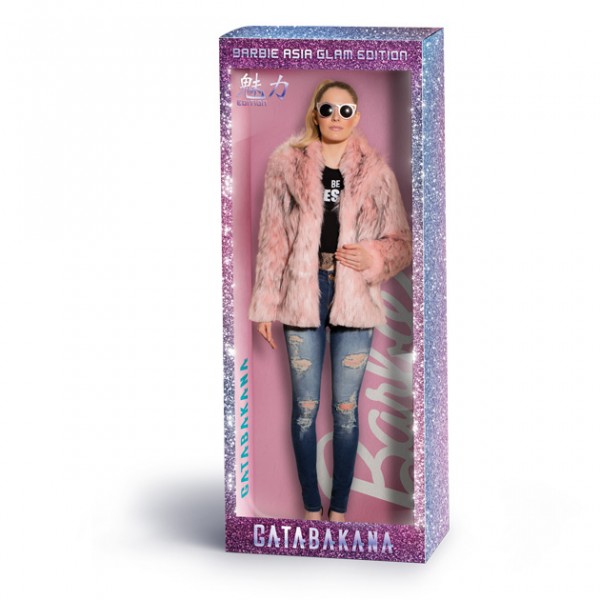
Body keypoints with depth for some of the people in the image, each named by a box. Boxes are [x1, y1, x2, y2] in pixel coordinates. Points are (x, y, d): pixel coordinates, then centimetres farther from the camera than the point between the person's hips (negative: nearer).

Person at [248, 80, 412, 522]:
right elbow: (273, 239, 3)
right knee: (306, 406, 5)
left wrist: (375, 256, -13)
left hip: (354, 298, 0)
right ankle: (311, 509, 16)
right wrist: (266, 305, 1)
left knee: (346, 407, 4)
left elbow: (403, 241, 8)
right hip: (303, 294, 0)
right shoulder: (287, 165, 2)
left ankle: (339, 510, 15)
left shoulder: (376, 173, 2)